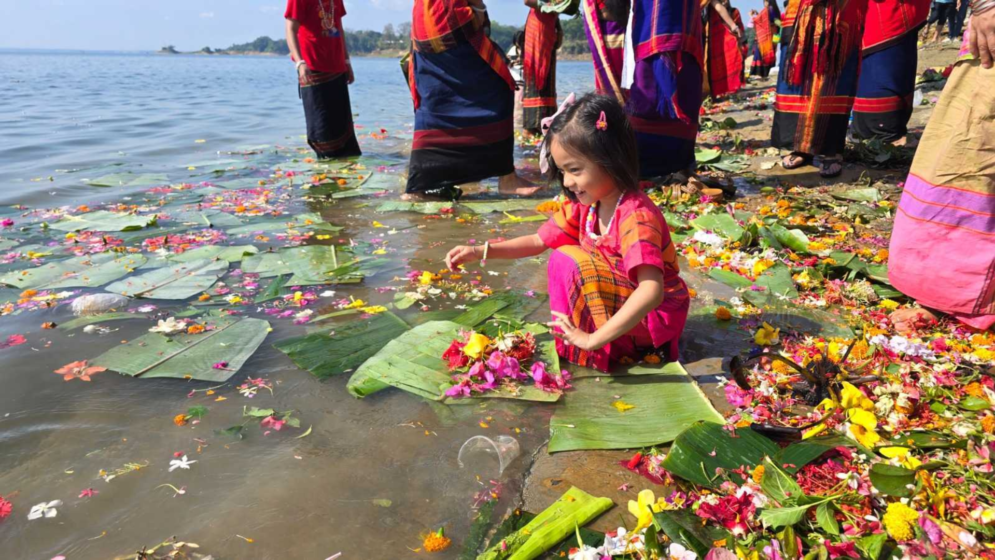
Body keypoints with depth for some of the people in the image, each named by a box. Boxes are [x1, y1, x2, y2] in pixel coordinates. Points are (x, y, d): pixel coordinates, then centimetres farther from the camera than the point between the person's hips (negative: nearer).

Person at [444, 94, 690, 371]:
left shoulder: (635, 215, -29)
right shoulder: (582, 205, -4)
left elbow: (651, 291, -40)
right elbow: (538, 242, 5)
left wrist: (594, 339, -41)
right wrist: (482, 251, -8)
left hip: (656, 315, -8)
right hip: (621, 302, 8)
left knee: (571, 262, -23)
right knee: (560, 257, 2)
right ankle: (570, 332, 2)